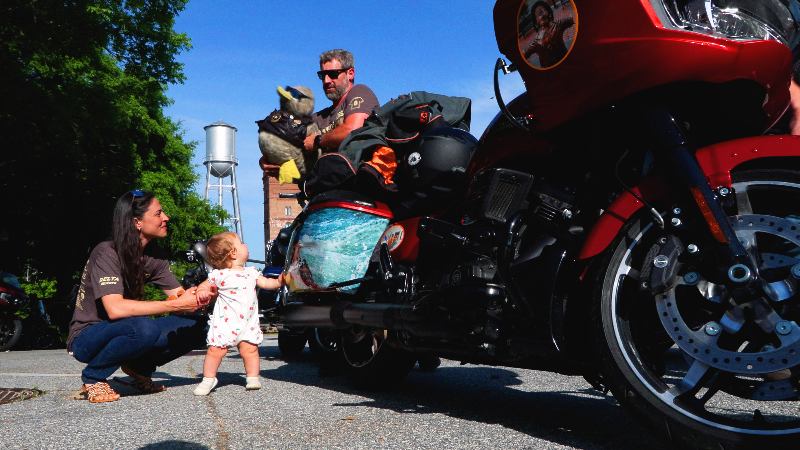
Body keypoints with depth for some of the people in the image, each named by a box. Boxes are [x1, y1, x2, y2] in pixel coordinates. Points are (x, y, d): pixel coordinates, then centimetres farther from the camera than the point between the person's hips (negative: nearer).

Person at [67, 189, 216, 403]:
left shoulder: (153, 254, 1)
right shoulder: (106, 253, -22)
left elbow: (179, 294, -3)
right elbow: (115, 309, -35)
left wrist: (200, 296, -28)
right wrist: (176, 305, -36)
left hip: (124, 332, 7)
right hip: (87, 338, -7)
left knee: (197, 324, -9)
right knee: (144, 328, -38)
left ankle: (139, 367, 5)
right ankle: (93, 377, -11)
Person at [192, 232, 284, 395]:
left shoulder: (251, 273, 9)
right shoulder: (219, 275, -6)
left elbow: (266, 283, 14)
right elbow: (204, 286, 3)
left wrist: (278, 281, -3)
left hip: (248, 323, 4)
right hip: (225, 322, -3)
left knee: (250, 349, -2)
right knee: (216, 350, -1)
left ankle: (252, 377, 13)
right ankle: (208, 379, 16)